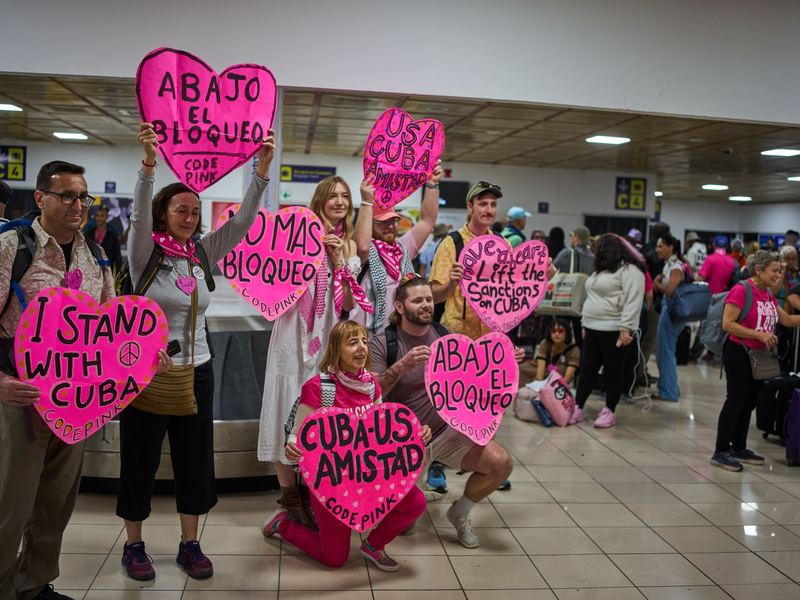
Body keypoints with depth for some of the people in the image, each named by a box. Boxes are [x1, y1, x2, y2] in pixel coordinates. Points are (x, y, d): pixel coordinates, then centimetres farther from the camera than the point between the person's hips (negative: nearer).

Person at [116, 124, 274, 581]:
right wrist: (149, 164, -40)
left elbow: (244, 221, -4)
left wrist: (263, 169, -15)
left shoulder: (203, 255, 4)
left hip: (196, 370, 4)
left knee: (196, 458, 10)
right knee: (141, 459, 8)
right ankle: (134, 545, 26)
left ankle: (190, 544, 25)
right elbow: (141, 214, -25)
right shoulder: (146, 254, -6)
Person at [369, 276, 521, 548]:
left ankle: (460, 513, 12)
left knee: (501, 463, -17)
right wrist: (403, 365, -34)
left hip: (447, 431, 4)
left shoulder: (445, 336, 4)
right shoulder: (382, 344, -9)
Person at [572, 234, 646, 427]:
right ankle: (577, 409, 12)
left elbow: (633, 302, -19)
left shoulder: (630, 270, -10)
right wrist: (586, 324, 19)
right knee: (587, 369, 8)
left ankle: (609, 412, 10)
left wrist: (625, 329, -24)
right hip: (593, 329, 9)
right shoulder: (601, 270, 20)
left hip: (614, 331, -9)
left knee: (613, 372, 1)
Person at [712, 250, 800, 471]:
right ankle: (720, 452, 5)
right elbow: (727, 324, -21)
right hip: (739, 353, -8)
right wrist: (759, 335, -23)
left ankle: (739, 449, 26)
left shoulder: (768, 294, 10)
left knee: (749, 403, 14)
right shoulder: (742, 290, -15)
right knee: (735, 402, -4)